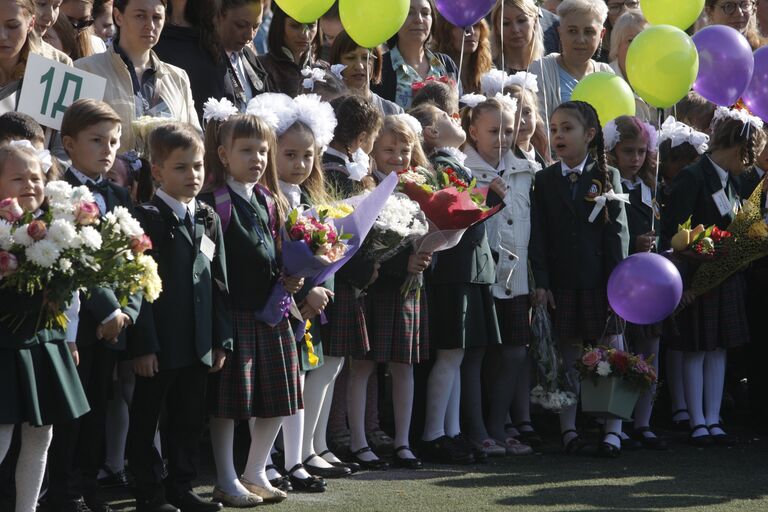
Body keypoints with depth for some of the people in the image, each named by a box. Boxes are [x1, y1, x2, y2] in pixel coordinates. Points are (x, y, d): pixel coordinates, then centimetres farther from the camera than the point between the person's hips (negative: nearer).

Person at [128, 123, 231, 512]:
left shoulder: (209, 219, 10)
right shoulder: (148, 219, -9)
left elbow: (218, 284, 13)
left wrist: (221, 339, 9)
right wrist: (142, 345, -17)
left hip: (197, 344, 6)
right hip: (159, 344, -6)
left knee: (189, 419, 13)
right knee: (146, 419, 4)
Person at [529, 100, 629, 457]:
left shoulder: (607, 177, 2)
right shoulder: (544, 180, 7)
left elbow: (617, 231, -1)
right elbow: (538, 235, 3)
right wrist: (541, 282, -5)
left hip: (600, 280, -1)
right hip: (561, 281, 1)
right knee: (567, 357, 5)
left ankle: (613, 429, 5)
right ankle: (568, 428, 11)